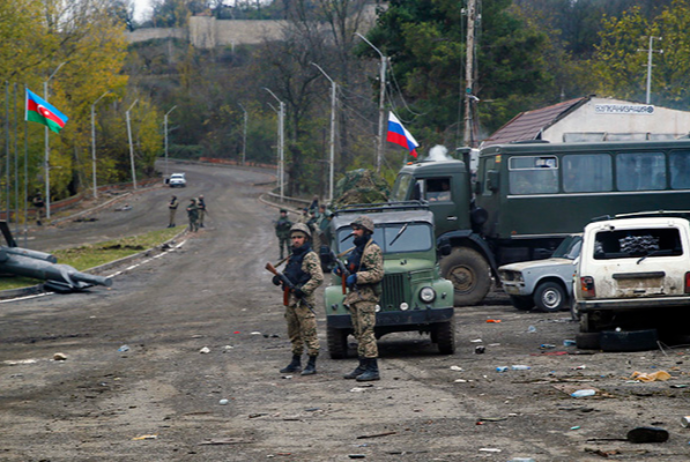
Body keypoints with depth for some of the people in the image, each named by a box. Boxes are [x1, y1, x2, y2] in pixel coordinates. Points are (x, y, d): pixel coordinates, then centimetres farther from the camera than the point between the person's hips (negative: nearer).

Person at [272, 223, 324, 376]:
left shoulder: (310, 257, -8)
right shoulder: (292, 257, 18)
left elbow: (318, 278, -17)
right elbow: (287, 275, 26)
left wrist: (303, 290, -23)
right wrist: (278, 278, 4)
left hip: (303, 300, -9)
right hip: (290, 300, 9)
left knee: (309, 333, -7)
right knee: (294, 333, 14)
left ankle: (312, 364, -6)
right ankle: (296, 362, 23)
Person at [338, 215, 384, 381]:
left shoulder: (372, 250, -11)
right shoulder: (357, 249, 20)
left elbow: (377, 273, -20)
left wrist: (355, 277, -23)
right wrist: (341, 271, 8)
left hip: (366, 296, -10)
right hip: (355, 296, 10)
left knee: (366, 332, -13)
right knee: (359, 333, 12)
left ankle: (373, 370, -15)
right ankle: (363, 366, 17)